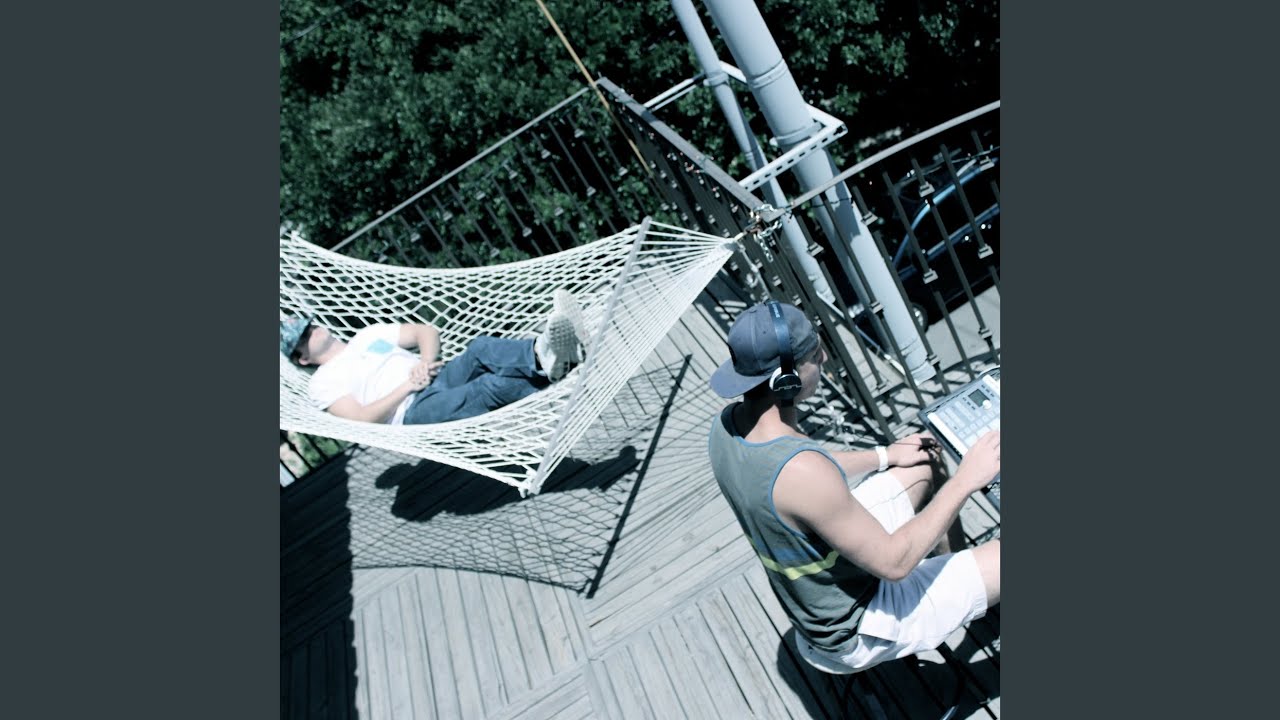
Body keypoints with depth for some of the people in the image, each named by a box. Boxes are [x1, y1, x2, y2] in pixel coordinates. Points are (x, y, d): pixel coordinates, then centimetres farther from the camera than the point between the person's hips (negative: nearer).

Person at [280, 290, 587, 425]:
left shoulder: (368, 334, 30)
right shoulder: (321, 384, 14)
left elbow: (428, 332, 19)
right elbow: (361, 419, -4)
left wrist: (425, 364, -1)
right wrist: (407, 387, -12)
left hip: (442, 379, 5)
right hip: (415, 412, -5)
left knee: (481, 348, -28)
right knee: (491, 386, -34)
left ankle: (543, 353, -51)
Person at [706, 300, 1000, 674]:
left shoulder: (728, 424, -13)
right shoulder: (800, 471, -40)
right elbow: (893, 563, -27)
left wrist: (885, 455, 8)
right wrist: (966, 479, -19)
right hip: (854, 633, -7)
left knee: (928, 463, 18)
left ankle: (955, 567, 38)